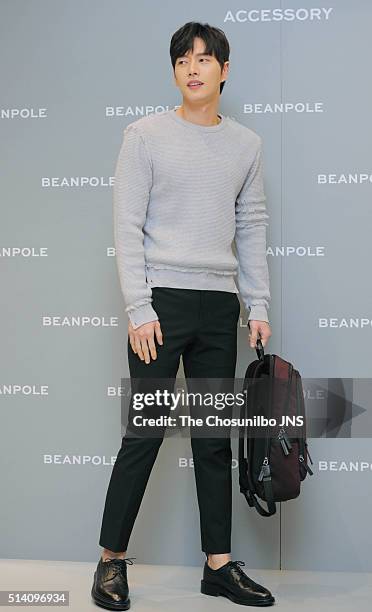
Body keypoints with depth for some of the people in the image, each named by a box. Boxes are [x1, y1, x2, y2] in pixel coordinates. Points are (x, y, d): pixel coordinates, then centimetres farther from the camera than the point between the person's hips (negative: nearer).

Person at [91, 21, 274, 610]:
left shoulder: (246, 144, 12)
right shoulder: (146, 135, 0)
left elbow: (252, 230, 13)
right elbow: (128, 228, -5)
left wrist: (258, 306, 6)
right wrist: (139, 309, -13)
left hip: (220, 307, 4)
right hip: (161, 300, -4)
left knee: (215, 439, 8)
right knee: (145, 434, -2)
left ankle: (220, 565, 18)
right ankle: (112, 560, 13)